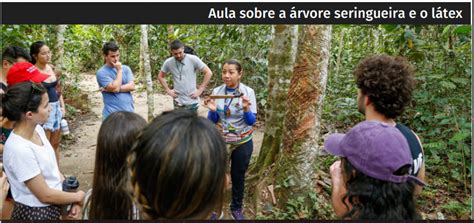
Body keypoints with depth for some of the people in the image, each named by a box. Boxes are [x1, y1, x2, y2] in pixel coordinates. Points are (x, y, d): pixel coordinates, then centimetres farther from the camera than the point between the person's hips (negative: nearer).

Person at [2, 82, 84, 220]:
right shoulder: (19, 149, -29)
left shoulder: (37, 129, -6)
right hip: (36, 213, -7)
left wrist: (73, 200, -4)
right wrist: (78, 196, -8)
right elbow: (45, 195, -21)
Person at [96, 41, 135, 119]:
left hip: (129, 112, 5)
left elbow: (132, 86, -4)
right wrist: (119, 70, -11)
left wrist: (113, 88, -13)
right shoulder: (101, 72, -7)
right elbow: (115, 88, -18)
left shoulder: (126, 68, 8)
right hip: (113, 114, -5)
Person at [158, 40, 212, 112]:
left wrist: (200, 90, -8)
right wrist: (168, 90, 4)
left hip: (192, 102, -2)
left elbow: (208, 73, -7)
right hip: (177, 102, 3)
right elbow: (160, 76, 15)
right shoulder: (168, 62, 0)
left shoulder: (193, 59, -9)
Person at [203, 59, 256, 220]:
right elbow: (212, 121, -1)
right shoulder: (216, 92, -6)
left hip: (242, 143, -1)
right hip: (220, 142, 1)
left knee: (238, 176, 14)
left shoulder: (248, 92, -12)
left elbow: (252, 121, -11)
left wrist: (246, 109, -30)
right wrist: (212, 110, -22)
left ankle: (236, 208, 36)